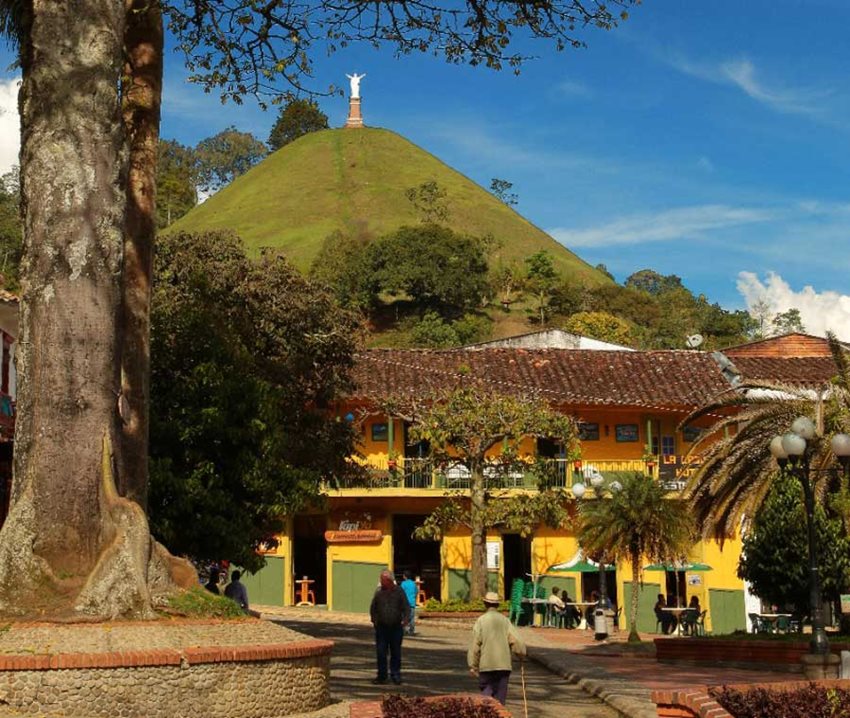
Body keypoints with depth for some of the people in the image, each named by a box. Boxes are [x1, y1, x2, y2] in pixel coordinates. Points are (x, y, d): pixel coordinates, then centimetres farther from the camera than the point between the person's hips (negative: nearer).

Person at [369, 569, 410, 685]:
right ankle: (382, 676, 8)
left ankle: (395, 675, 16)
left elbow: (406, 607, 1)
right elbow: (373, 608, 13)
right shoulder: (379, 592, 4)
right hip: (382, 627, 1)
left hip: (396, 627, -1)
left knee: (396, 652, 6)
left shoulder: (399, 591, -1)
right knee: (381, 652, -1)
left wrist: (405, 620, -12)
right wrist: (374, 620, 2)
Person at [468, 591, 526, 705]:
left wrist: (473, 665, -1)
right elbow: (515, 641, -1)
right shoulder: (505, 620, 3)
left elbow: (475, 644, -6)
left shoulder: (481, 620, -4)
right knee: (500, 695, 9)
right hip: (504, 665, 2)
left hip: (486, 664, -2)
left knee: (486, 692, 5)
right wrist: (521, 654, 17)